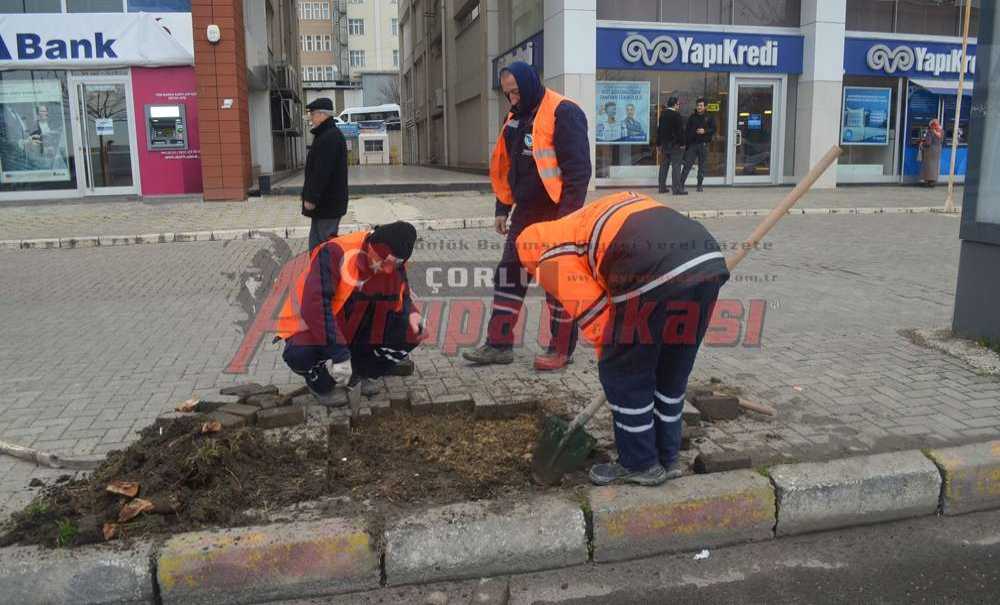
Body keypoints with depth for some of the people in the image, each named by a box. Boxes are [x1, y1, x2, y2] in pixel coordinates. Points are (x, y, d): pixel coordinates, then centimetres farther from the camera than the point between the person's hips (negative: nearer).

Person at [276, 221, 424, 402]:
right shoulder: (334, 253, -30)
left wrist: (410, 313, -21)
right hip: (316, 327, -5)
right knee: (299, 355, -37)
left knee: (409, 331, -15)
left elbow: (402, 297, 6)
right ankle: (321, 383, 1)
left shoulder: (395, 266, -10)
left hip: (357, 329, 5)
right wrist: (339, 354, -40)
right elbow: (315, 305, -38)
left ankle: (363, 373, 9)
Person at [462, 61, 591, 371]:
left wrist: (568, 216, -21)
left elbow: (578, 169, -19)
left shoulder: (563, 113, -13)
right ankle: (499, 344, 16)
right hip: (526, 211, 8)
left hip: (557, 213, -8)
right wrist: (503, 209, 17)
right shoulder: (517, 117, 13)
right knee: (508, 274, 8)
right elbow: (507, 166, 20)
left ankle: (562, 349, 13)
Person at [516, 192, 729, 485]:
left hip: (656, 274, -8)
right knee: (672, 375, 23)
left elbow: (595, 318, 8)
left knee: (623, 374, 13)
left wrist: (615, 357, 24)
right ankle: (667, 458, 37)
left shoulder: (554, 256, 12)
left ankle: (640, 465, 25)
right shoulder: (592, 217, 35)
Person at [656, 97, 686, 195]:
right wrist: (682, 143, -9)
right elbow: (680, 131, -15)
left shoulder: (662, 115, 10)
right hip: (675, 145, -7)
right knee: (676, 166, -6)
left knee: (664, 166, 12)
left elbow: (659, 129, 16)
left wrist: (659, 144, 21)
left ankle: (662, 187, 14)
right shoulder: (676, 115, -13)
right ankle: (676, 188, -8)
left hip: (664, 144, 7)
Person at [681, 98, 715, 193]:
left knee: (702, 165, 4)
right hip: (692, 143, 0)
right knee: (687, 164, -6)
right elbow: (687, 131, 9)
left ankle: (700, 185, 11)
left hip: (703, 144, 0)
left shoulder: (709, 118, 5)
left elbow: (714, 130, 3)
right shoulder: (692, 117, 9)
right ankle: (680, 183, -7)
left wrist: (705, 131, -15)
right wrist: (686, 142, 2)